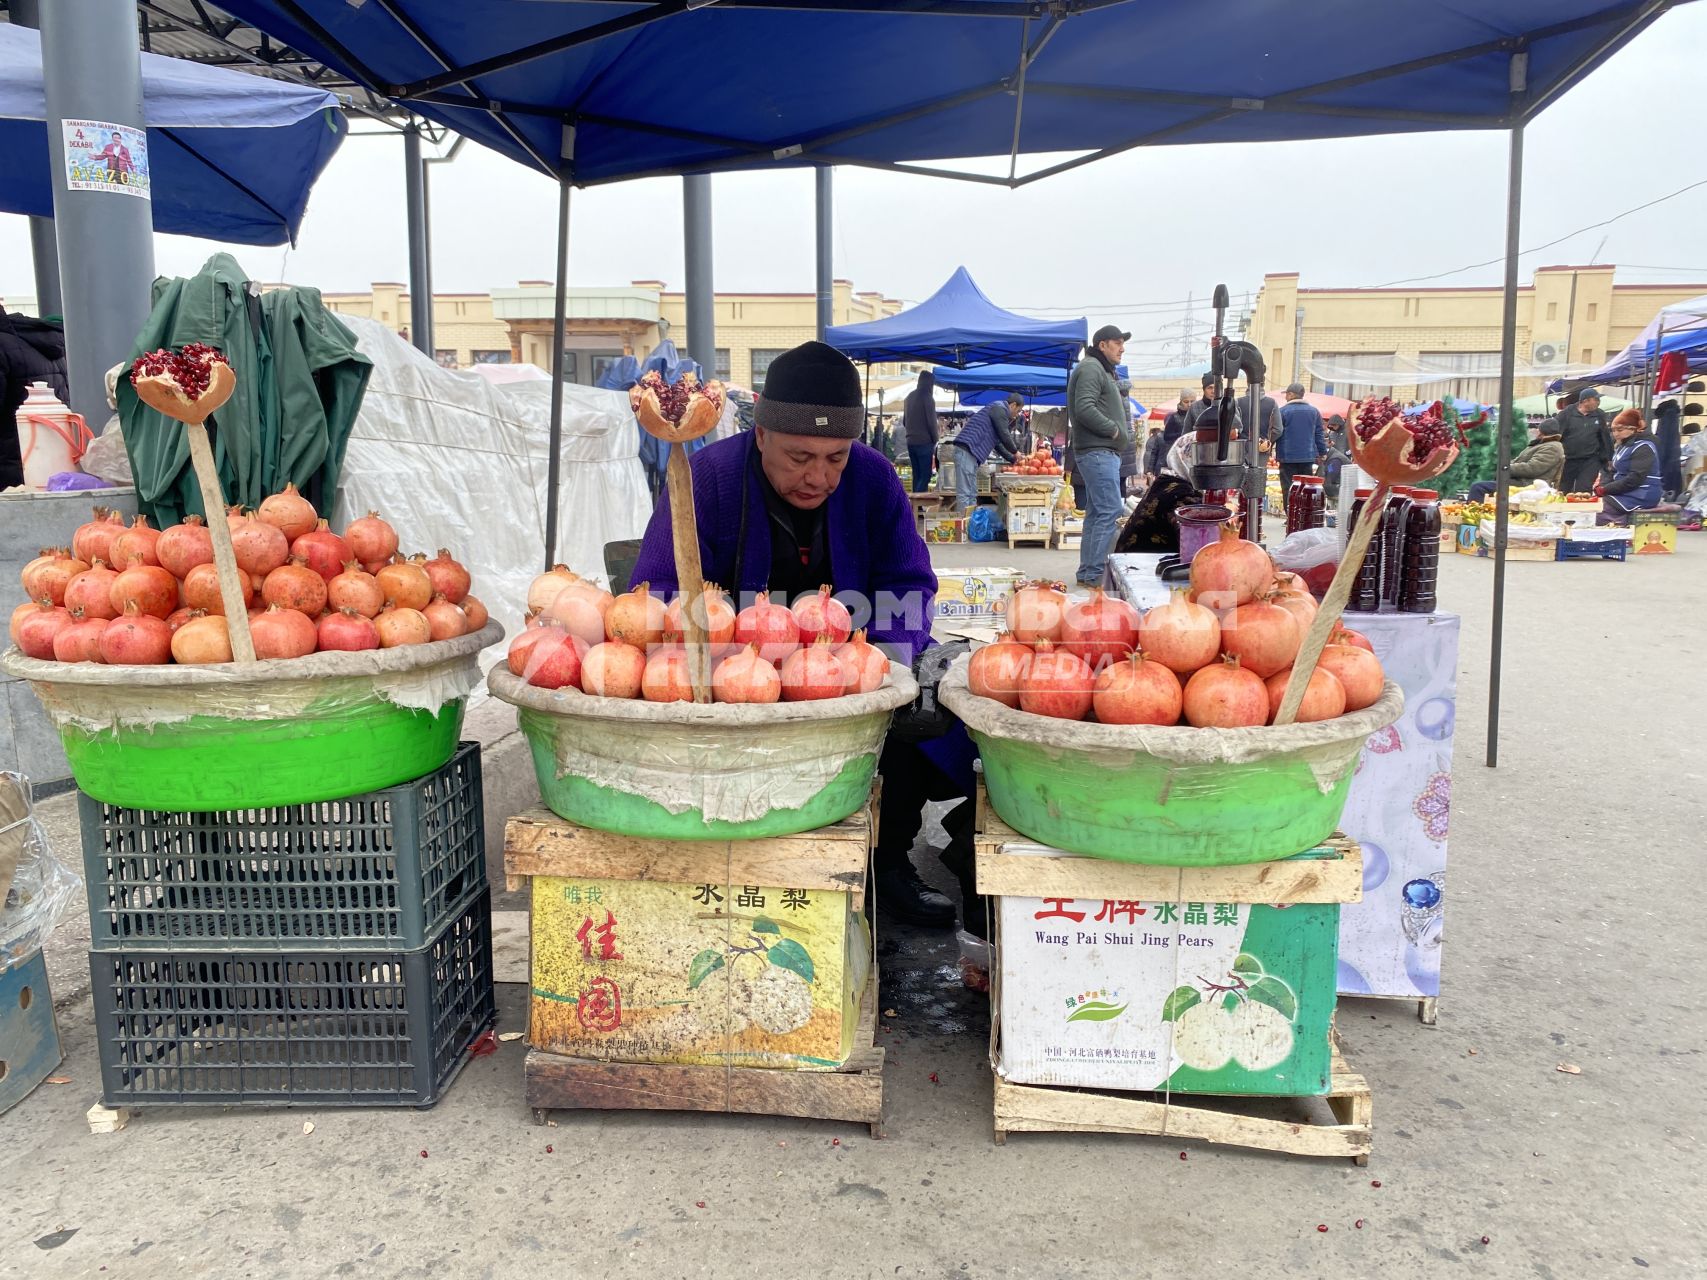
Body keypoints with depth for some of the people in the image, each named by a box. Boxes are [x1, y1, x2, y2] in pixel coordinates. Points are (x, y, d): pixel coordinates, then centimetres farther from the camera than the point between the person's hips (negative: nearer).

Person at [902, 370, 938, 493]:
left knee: (917, 475, 11)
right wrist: (935, 440, -1)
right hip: (924, 442, -7)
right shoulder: (927, 397, -9)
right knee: (925, 475, -6)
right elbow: (931, 422, -11)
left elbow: (904, 421, 19)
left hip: (911, 441, 7)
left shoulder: (909, 397, 13)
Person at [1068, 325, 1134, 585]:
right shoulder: (1090, 368, -9)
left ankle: (1087, 571, 14)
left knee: (1097, 512, 11)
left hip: (1103, 452, 11)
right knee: (1111, 510, -15)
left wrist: (1120, 430, 12)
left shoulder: (1102, 370, 24)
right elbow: (1084, 408, -22)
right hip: (1097, 451, -11)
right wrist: (1113, 429, -14)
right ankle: (1094, 573, -15)